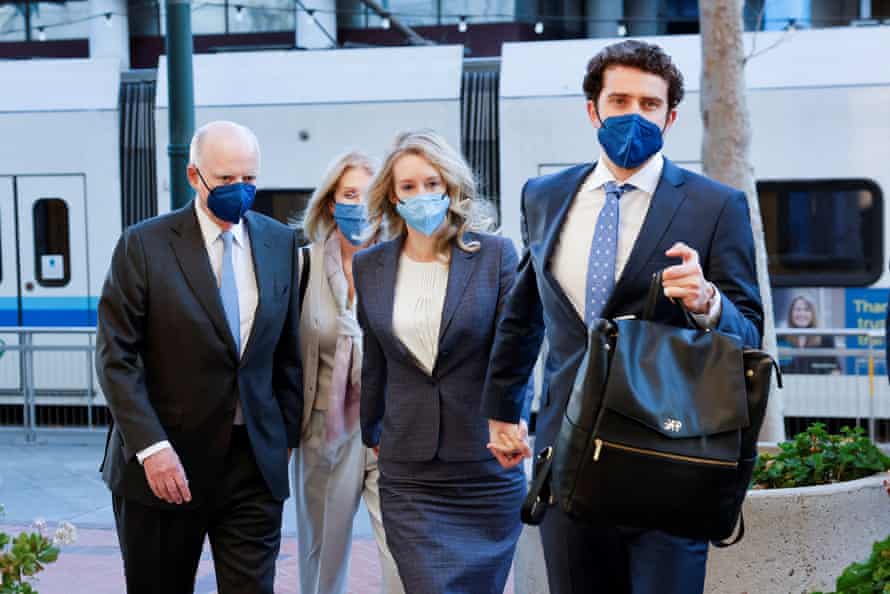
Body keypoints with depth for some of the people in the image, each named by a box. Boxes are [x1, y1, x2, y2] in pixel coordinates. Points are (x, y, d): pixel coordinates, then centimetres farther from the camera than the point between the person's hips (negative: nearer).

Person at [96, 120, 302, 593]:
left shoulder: (279, 243, 6)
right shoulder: (144, 245, -6)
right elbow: (115, 356, -9)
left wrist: (287, 434, 10)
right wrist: (150, 447, -17)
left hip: (255, 461, 3)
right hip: (164, 464, -2)